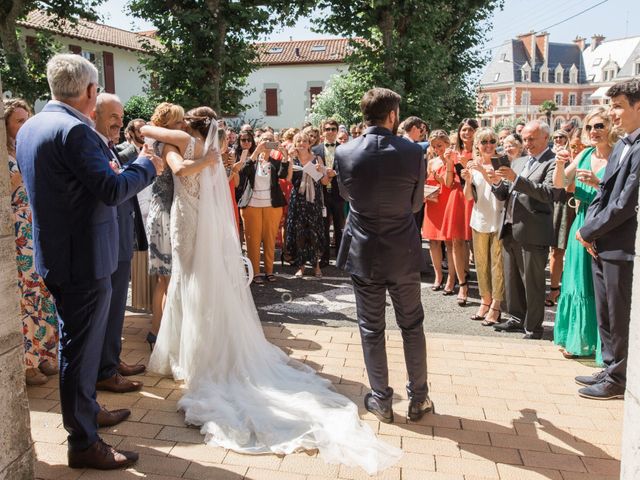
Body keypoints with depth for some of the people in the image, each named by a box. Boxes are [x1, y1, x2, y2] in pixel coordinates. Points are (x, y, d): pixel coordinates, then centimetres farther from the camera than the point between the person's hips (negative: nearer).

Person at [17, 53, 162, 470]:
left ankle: (86, 410, 41)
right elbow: (113, 191, -24)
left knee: (77, 342, 23)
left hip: (55, 252, 10)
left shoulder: (30, 127, 10)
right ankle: (83, 443, 15)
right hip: (84, 256, -10)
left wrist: (102, 167, 23)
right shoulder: (74, 130, -21)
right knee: (81, 347, 1)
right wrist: (148, 165, -9)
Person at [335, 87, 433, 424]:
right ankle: (418, 399, 27)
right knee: (412, 326, 16)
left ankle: (381, 401, 24)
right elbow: (416, 204, 1)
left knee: (371, 329, 12)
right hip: (403, 254, 0)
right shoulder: (413, 153, -11)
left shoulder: (344, 154, -10)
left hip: (363, 254, 0)